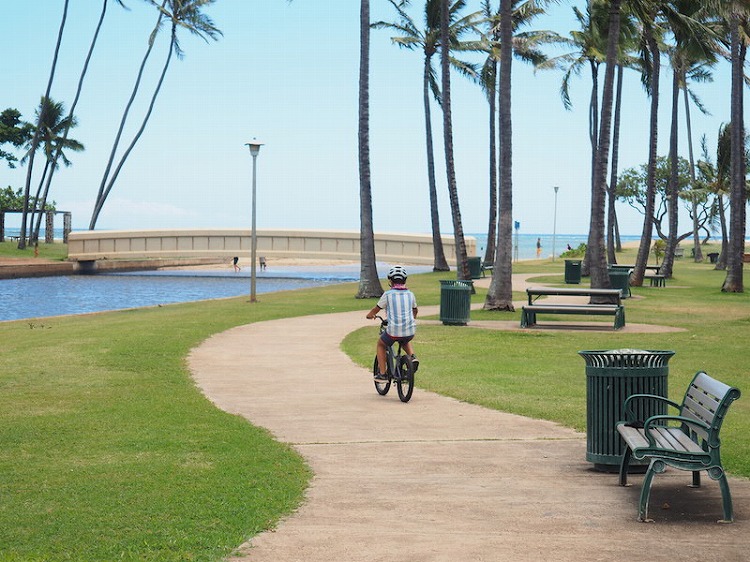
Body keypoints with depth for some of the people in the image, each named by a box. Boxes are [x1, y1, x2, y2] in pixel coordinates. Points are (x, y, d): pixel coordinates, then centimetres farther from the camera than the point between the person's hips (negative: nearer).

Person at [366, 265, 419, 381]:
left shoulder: (388, 294, -2)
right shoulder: (410, 294, 9)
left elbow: (376, 309, 11)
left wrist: (370, 315, 33)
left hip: (393, 331, -3)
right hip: (410, 332, 4)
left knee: (380, 344, 26)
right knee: (405, 341, 39)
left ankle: (382, 373, 20)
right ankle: (413, 357, 11)